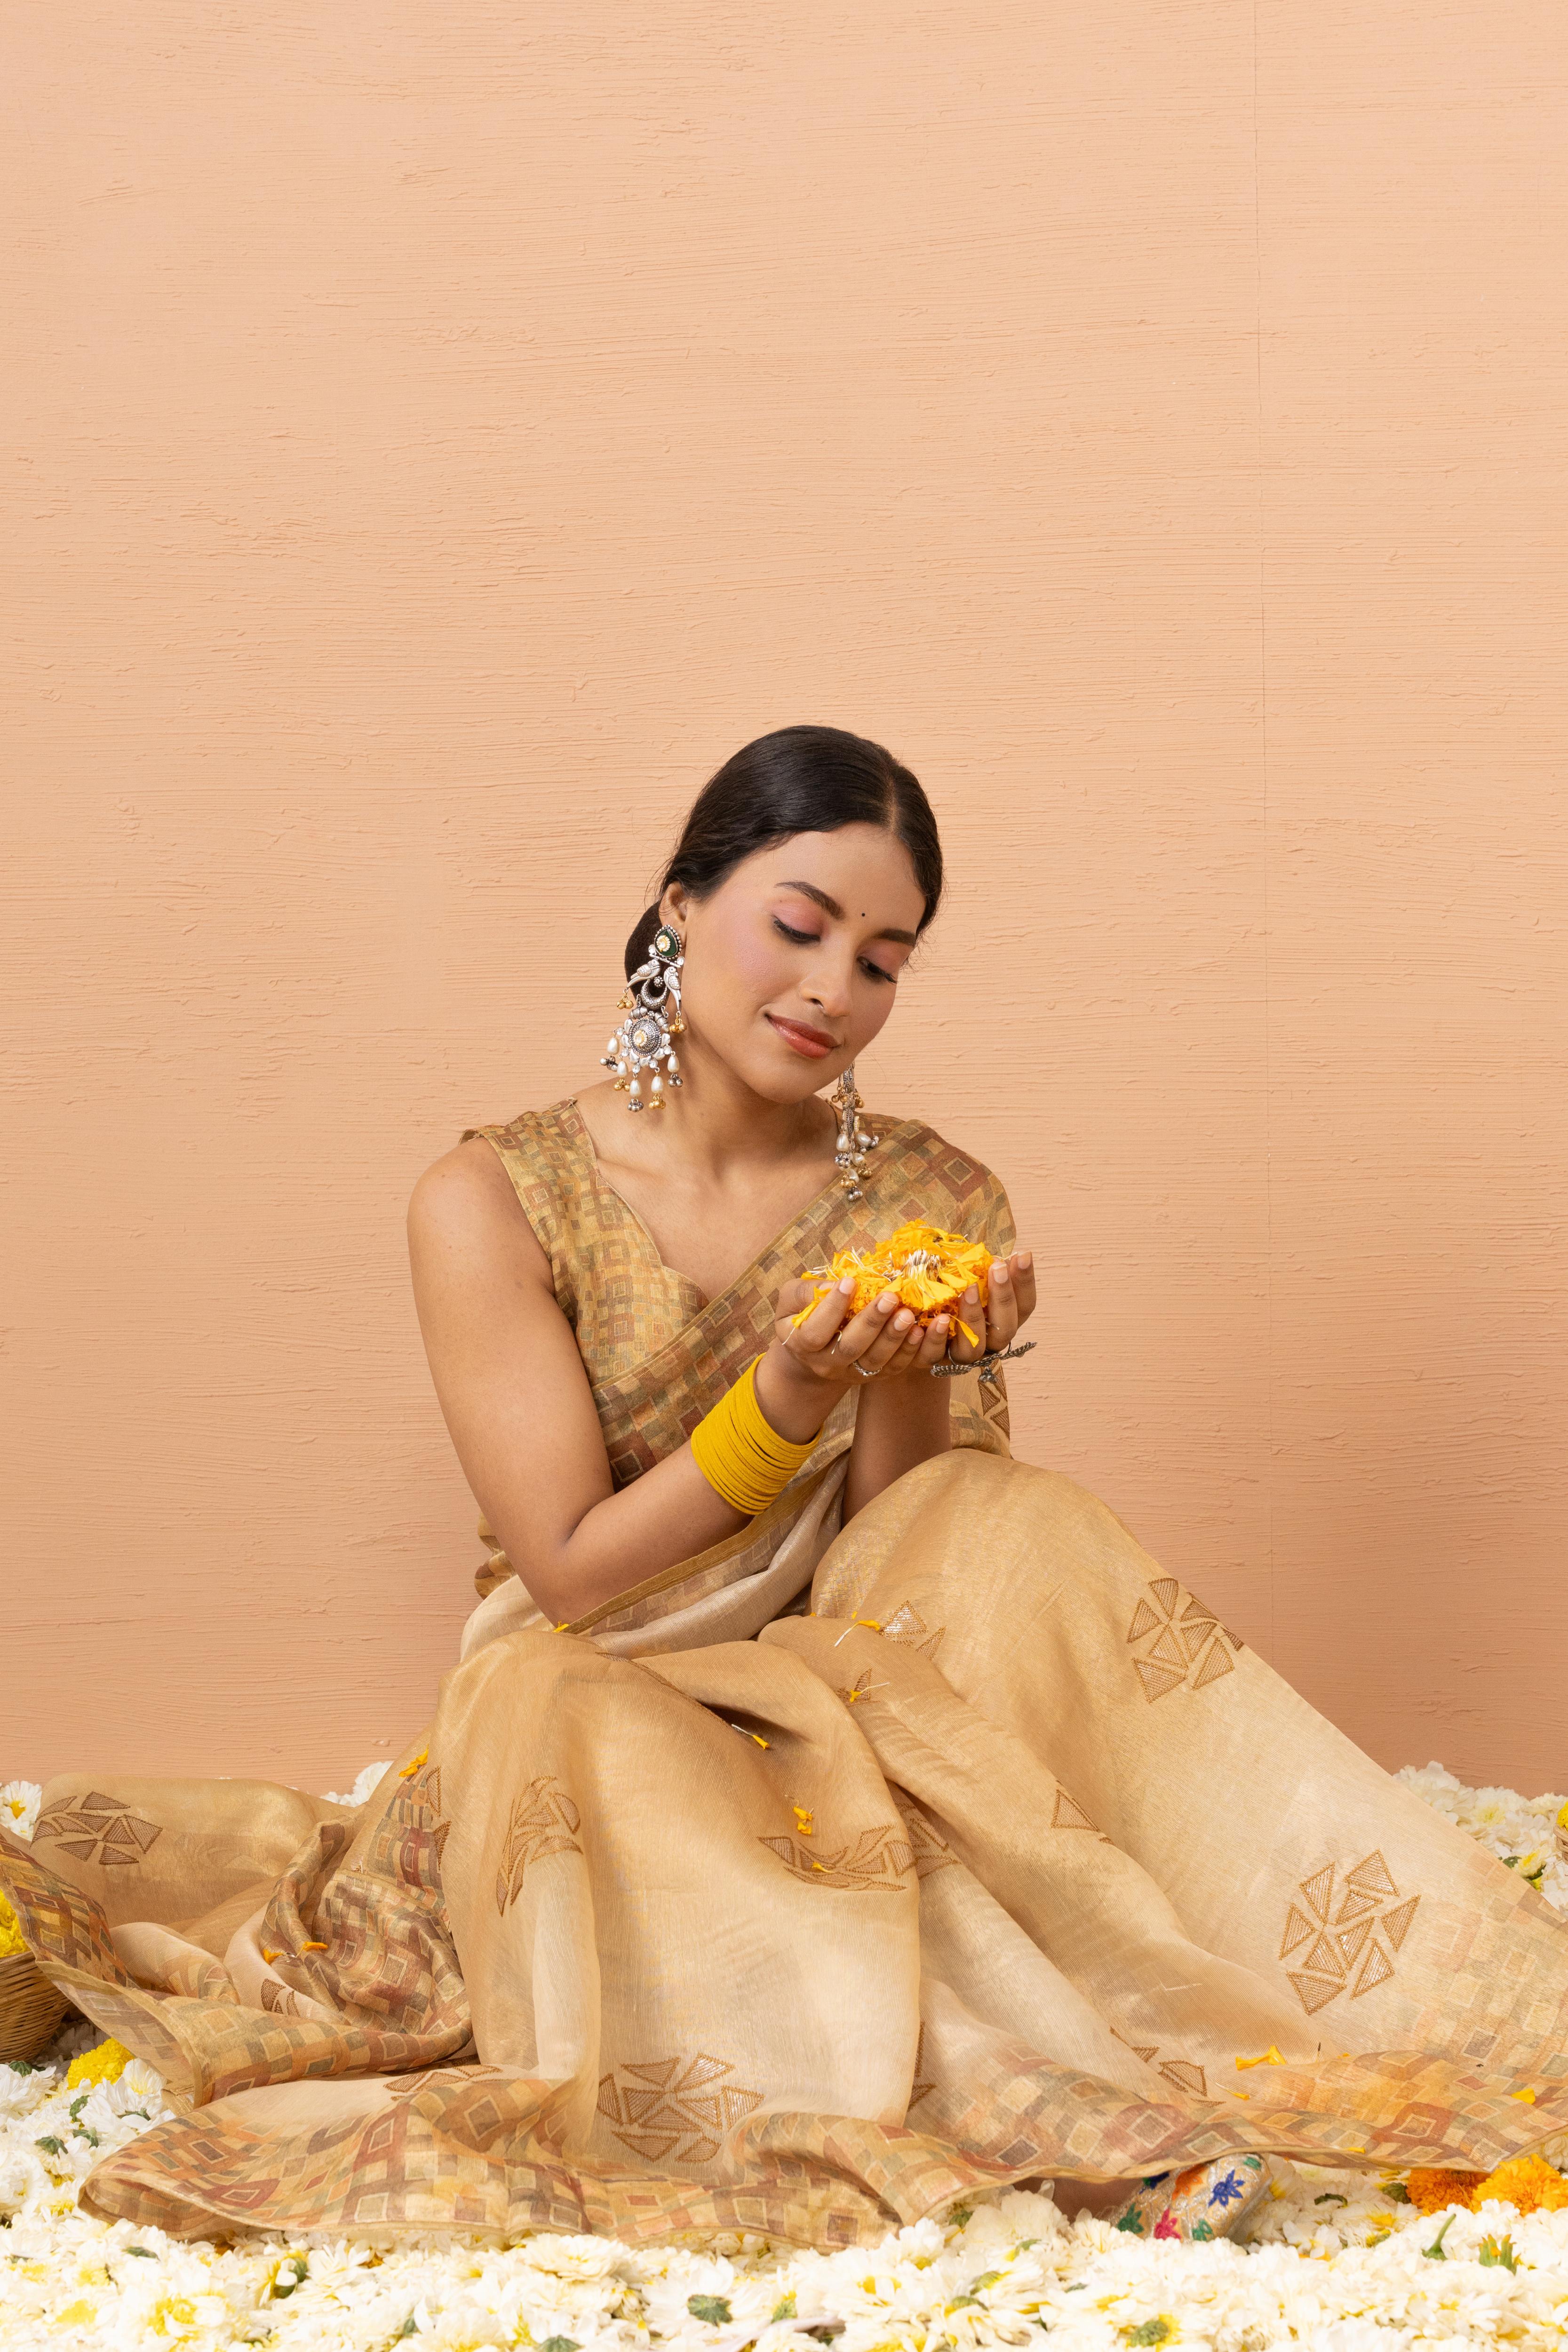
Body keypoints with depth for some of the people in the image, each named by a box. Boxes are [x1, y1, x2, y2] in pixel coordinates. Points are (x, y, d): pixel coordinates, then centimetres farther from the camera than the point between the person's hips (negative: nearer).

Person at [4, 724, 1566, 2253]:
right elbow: (572, 1574, -9)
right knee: (570, 1718, -36)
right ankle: (1077, 2116, -37)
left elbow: (925, 1574, -1)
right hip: (597, 1704, -2)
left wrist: (912, 1388, -21)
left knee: (1021, 1533, -24)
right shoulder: (495, 1203, -8)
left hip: (843, 1710, 2)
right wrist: (788, 1403, -23)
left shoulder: (932, 1204, 1)